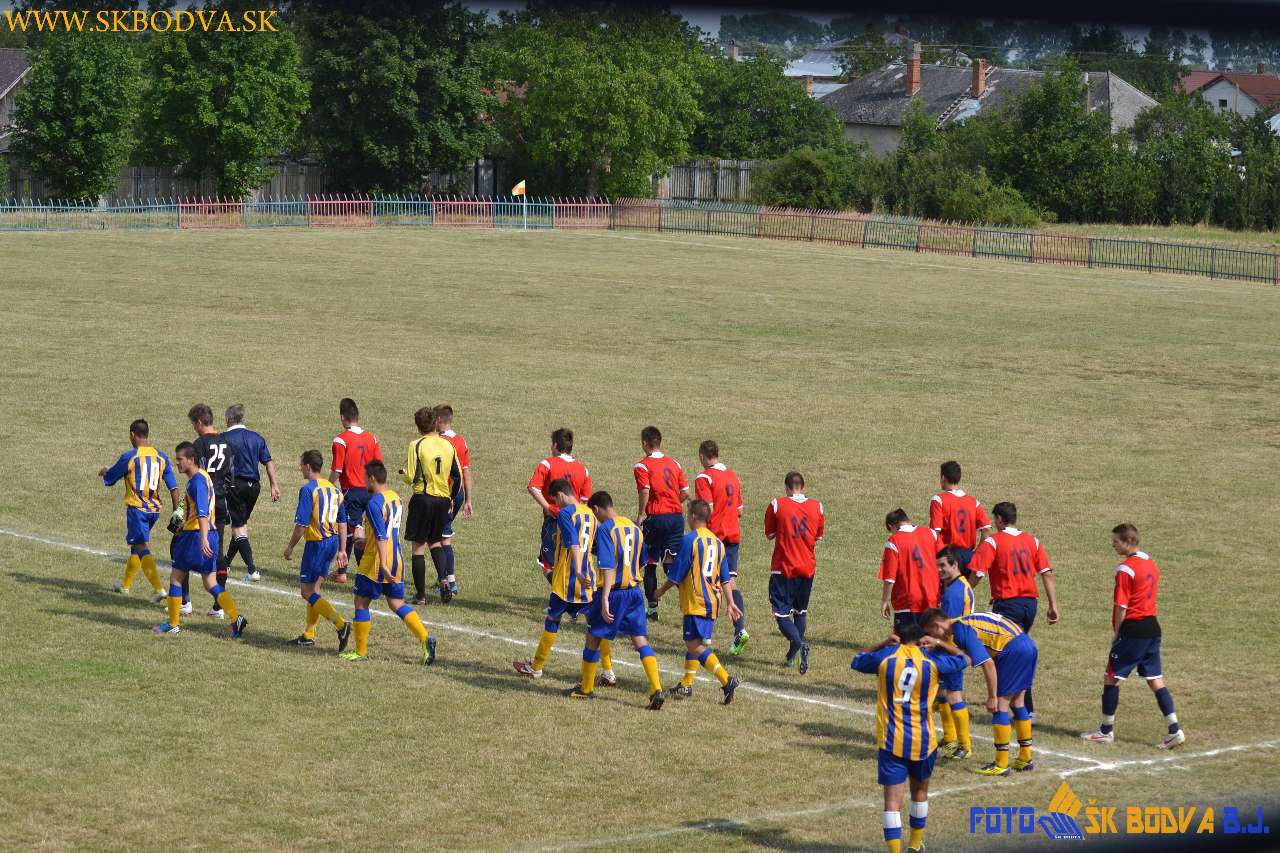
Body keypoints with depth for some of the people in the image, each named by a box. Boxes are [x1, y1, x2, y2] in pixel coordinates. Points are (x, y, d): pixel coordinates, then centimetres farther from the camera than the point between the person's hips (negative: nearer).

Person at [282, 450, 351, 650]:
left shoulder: (308, 489, -14)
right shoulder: (334, 489, 11)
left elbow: (301, 525, -16)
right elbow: (342, 523, 14)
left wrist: (290, 547, -5)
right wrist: (342, 550, 19)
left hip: (317, 543, -8)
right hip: (333, 541, 8)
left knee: (307, 592, -3)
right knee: (314, 588, 17)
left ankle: (340, 624, -19)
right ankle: (309, 634, 20)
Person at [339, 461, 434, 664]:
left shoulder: (374, 503, -17)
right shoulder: (396, 498, 10)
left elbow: (381, 536, -24)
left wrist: (383, 564, -28)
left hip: (375, 564, -8)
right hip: (397, 560, 8)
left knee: (361, 602, 7)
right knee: (397, 604, 11)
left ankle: (361, 651, 13)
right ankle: (425, 638, -7)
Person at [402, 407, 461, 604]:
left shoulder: (417, 445, -9)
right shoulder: (448, 445, 4)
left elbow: (411, 478, -13)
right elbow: (458, 478, 8)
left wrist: (404, 472, 10)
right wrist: (451, 498, 23)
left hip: (423, 498, -5)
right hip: (443, 499, 5)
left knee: (418, 546, 3)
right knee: (435, 542, 21)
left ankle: (421, 594, 2)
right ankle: (444, 579, -2)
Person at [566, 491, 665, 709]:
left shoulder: (605, 529, -13)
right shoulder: (634, 527, 9)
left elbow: (608, 567, -20)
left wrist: (604, 600, -22)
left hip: (613, 591, -6)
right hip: (634, 591, 6)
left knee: (593, 638, 11)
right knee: (641, 640, 3)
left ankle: (585, 689, 23)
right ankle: (656, 689, -12)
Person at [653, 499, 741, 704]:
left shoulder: (689, 539, -11)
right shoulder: (717, 542, 11)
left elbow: (675, 575, -9)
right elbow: (725, 579, 13)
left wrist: (661, 591, 6)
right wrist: (731, 603, 16)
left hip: (695, 603, -8)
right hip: (712, 603, 8)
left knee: (695, 646, -10)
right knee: (694, 642, 19)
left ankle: (726, 680, -23)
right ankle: (686, 685, 26)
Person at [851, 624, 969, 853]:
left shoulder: (885, 656, -3)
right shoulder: (932, 660, -2)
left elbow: (856, 662, 17)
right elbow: (963, 660, 16)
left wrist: (885, 644, 16)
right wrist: (939, 644, 19)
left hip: (890, 741, -1)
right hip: (922, 740, 1)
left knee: (892, 800, -4)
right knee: (920, 791, 24)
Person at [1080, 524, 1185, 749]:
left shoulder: (1126, 569, -14)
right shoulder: (1151, 564, 13)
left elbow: (1121, 606, -15)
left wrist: (1116, 633, -3)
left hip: (1133, 629, -8)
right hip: (1152, 627, 8)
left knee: (1112, 678, 4)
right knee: (1156, 681, 8)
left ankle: (1106, 730, 10)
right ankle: (1175, 731, 1)